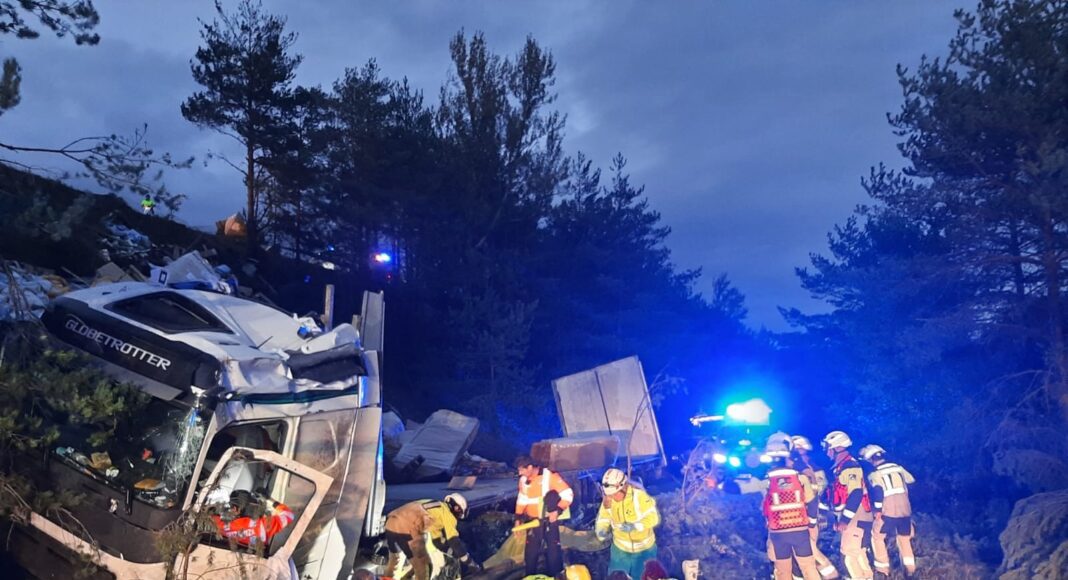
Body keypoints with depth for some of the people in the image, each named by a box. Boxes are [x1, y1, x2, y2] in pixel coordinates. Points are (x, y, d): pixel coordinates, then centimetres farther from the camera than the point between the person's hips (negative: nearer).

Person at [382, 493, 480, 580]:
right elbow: (454, 542, 4)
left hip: (390, 523, 9)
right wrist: (470, 563, 10)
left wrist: (455, 553, 41)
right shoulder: (447, 513, 9)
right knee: (422, 566, 6)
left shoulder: (434, 508, 33)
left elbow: (438, 541, 39)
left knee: (393, 560, 31)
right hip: (406, 528, -9)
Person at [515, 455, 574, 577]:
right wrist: (518, 519, 10)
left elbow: (568, 494, -18)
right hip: (533, 520, 5)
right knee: (531, 550, 11)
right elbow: (522, 500, 13)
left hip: (550, 520, -5)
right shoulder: (523, 479, -1)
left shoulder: (550, 476, -20)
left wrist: (558, 511, -25)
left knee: (553, 549, 6)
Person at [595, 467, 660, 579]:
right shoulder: (608, 499, -13)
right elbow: (603, 520, -6)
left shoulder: (639, 496, -27)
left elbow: (653, 518, -24)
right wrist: (601, 531, -27)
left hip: (643, 549, -3)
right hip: (620, 549, 4)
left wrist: (634, 526, -35)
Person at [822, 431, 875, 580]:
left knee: (849, 554, -8)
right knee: (858, 552, 16)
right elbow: (841, 495, 21)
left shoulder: (850, 466, -17)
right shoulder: (841, 467, 14)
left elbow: (856, 495, -25)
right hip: (853, 518, 10)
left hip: (856, 519, -10)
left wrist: (844, 520, -25)